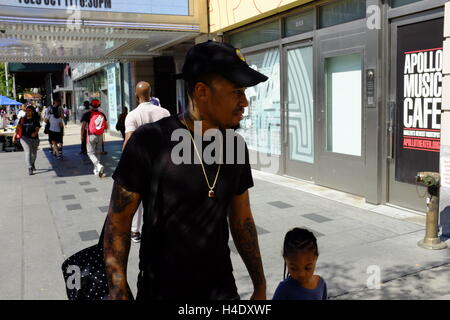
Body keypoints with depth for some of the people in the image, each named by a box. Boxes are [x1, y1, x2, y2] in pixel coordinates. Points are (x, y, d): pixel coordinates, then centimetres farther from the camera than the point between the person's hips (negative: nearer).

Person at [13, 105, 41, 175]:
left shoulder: (35, 119, 2)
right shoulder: (22, 119, 7)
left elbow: (37, 128, -9)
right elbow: (19, 127, 1)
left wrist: (35, 132, -30)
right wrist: (15, 133, -14)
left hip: (34, 138, 1)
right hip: (25, 137, -1)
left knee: (34, 152, 15)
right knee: (28, 151, -19)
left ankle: (32, 164, 45)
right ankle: (30, 168, -24)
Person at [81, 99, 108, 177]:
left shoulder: (87, 114, -8)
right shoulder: (102, 114, 3)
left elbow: (83, 127, -9)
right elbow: (106, 127, 6)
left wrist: (82, 136, 4)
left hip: (91, 136, -4)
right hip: (100, 136, 4)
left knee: (91, 153, 3)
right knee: (97, 152, 15)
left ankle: (99, 165, -21)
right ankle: (96, 170, 19)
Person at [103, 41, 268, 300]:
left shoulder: (235, 146, -4)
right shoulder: (150, 142, -19)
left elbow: (242, 219, 5)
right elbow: (118, 221, -11)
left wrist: (260, 285, 9)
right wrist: (119, 293, -15)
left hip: (222, 287, 4)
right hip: (160, 290, -3)